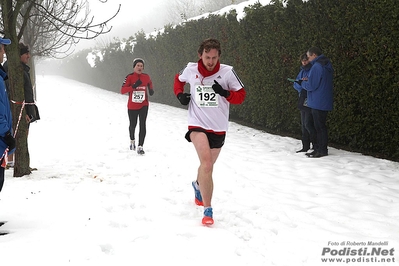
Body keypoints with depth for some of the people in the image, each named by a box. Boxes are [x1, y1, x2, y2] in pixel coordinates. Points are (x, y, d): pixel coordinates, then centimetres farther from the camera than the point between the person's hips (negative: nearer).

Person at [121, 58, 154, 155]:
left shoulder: (146, 77, -1)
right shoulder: (129, 77, -9)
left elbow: (149, 84, 21)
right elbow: (122, 91, -17)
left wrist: (151, 90, -2)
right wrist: (133, 86, -30)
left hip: (143, 105, 1)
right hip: (132, 106, -1)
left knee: (142, 124, -13)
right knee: (133, 125, 14)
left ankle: (140, 147, -11)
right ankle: (132, 141, 44)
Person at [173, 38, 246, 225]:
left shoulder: (227, 72, -10)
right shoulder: (190, 69, -5)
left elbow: (241, 96, -4)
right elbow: (179, 80, 17)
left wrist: (225, 93, -23)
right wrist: (179, 94, -1)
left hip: (218, 128, 2)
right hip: (197, 124, -2)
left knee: (207, 165, 20)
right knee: (206, 163, -25)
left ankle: (198, 185, 56)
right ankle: (207, 210, -19)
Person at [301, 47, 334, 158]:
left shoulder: (316, 67, -18)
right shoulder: (327, 66, 13)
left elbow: (311, 86, -19)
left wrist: (303, 83, 2)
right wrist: (308, 80, 10)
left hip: (318, 102, -10)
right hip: (324, 102, 10)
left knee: (320, 127, -3)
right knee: (320, 126, 15)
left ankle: (322, 150, 2)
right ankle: (319, 149, 21)